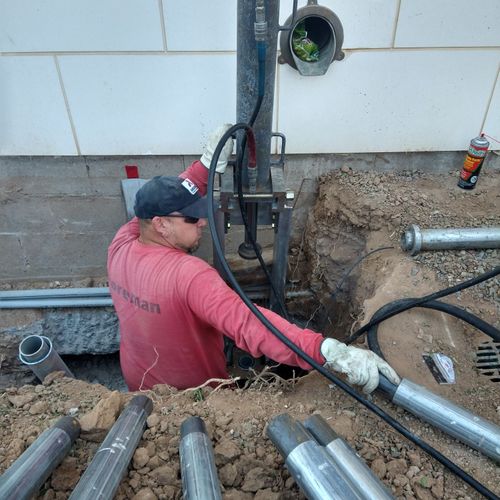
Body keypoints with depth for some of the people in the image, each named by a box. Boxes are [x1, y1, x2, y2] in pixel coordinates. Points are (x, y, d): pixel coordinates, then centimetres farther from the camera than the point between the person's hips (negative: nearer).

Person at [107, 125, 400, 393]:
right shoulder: (188, 275, -39)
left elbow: (161, 202, -4)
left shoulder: (121, 245, -17)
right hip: (194, 398, -6)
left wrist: (207, 164, -8)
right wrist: (330, 352, -56)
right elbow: (247, 323, -50)